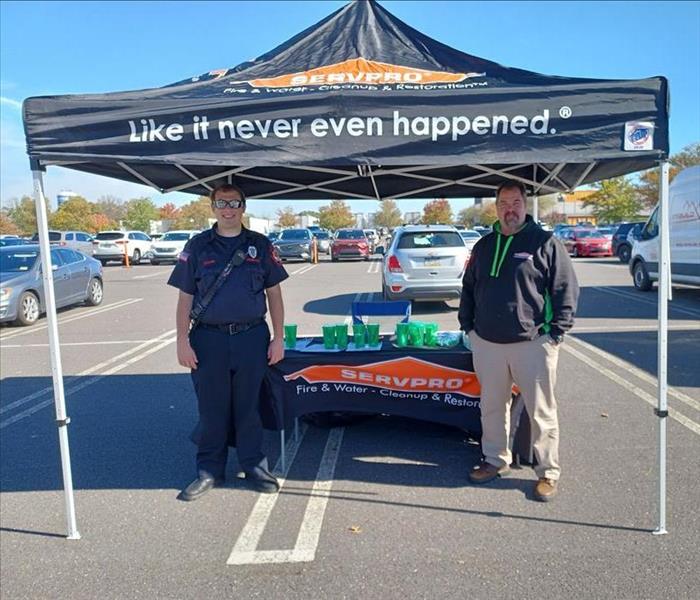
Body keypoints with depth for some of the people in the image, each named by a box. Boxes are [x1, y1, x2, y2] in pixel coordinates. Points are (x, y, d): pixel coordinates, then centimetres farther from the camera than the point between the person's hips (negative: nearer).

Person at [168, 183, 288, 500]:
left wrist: (278, 338, 2)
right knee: (211, 407, 8)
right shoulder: (198, 246, 4)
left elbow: (274, 294, 7)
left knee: (249, 406, 9)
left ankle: (254, 465, 24)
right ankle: (209, 471, 23)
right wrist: (183, 342, -4)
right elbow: (185, 298, 4)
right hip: (209, 338, 0)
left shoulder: (260, 245, 6)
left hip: (252, 336, 0)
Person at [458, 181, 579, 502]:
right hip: (487, 343, 5)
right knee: (492, 407, 14)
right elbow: (468, 288, 20)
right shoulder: (484, 246, 13)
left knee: (541, 412, 4)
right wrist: (467, 325, 12)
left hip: (533, 343, -4)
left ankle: (548, 473, 18)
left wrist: (556, 333, -9)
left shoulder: (545, 243, -3)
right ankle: (495, 460, 31)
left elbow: (567, 290, -4)